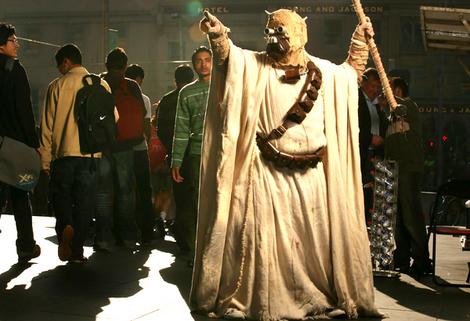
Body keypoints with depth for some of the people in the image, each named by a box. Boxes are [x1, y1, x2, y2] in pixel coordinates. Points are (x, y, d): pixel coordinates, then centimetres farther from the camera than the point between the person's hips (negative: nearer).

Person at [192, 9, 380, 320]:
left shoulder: (323, 71, 9)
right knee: (266, 237, -3)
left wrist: (360, 41, 22)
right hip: (268, 171, -3)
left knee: (314, 236, 11)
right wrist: (218, 35, -33)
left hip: (310, 174, 3)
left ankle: (327, 295, 25)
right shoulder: (254, 65, 1)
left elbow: (351, 72, 28)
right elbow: (228, 54, -15)